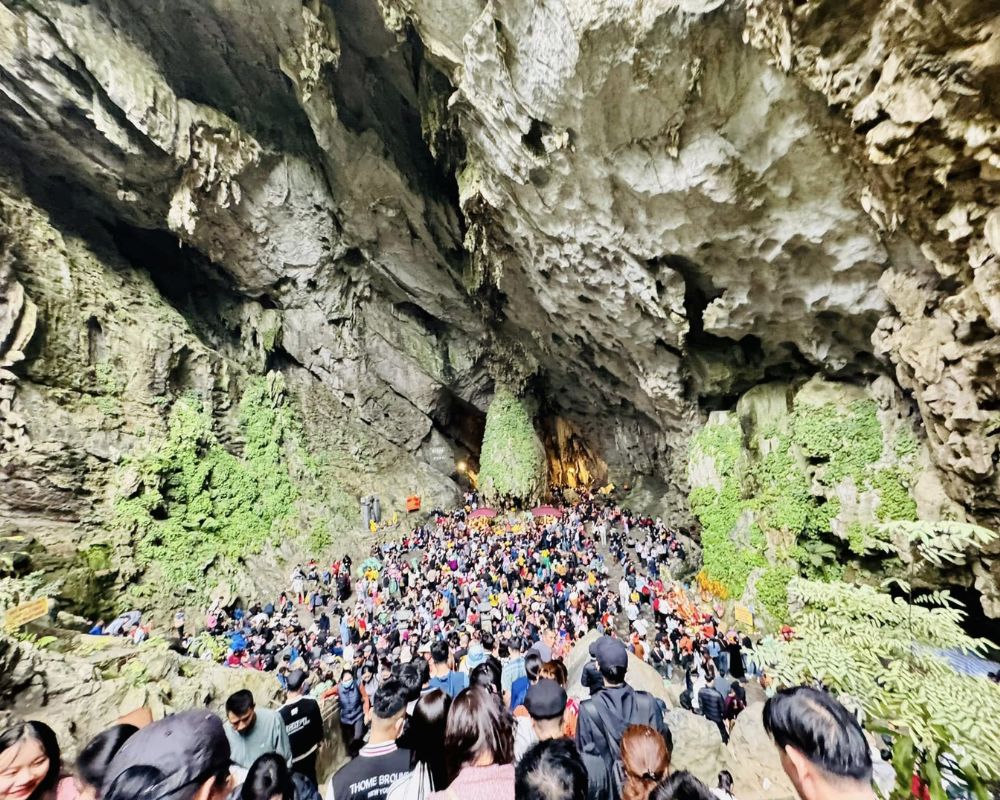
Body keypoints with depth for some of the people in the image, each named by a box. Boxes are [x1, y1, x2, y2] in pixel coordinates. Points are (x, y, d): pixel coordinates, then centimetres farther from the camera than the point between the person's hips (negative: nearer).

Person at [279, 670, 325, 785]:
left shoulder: (279, 713, -30)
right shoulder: (311, 703, -20)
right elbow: (319, 727, -5)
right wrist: (317, 744, 15)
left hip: (290, 760, -2)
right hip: (309, 753, 3)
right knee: (310, 782, 25)